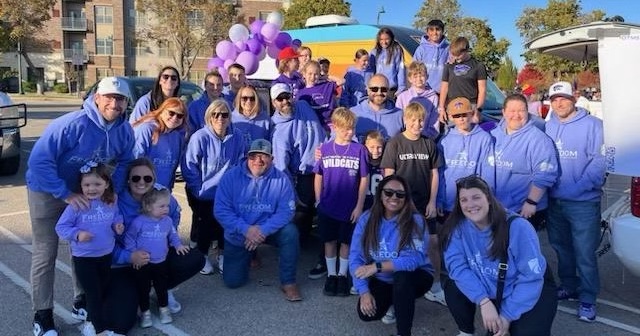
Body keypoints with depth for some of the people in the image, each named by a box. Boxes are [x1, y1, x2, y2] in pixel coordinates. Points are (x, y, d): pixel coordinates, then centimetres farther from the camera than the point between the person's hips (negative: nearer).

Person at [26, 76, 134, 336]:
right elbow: (39, 161, -33)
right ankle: (42, 314, 15)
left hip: (85, 191, 6)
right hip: (47, 190, -5)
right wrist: (65, 194, -33)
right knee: (46, 253, 1)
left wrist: (113, 189, -11)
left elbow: (123, 163, 2)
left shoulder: (125, 131, -14)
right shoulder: (72, 124, -33)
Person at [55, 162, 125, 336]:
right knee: (93, 293, -3)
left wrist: (118, 226, -8)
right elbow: (61, 227, -13)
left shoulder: (111, 203, -5)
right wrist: (77, 234, -28)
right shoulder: (76, 206, -19)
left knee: (101, 291, 19)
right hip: (84, 257, -5)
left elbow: (117, 217, 13)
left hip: (106, 255, 5)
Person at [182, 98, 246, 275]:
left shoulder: (237, 138, -7)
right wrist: (199, 190, -12)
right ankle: (202, 256, 27)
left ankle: (221, 253, 26)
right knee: (206, 222, 1)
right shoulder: (200, 137, -19)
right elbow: (189, 167, -15)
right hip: (202, 193, -3)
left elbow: (239, 165, 4)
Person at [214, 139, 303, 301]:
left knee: (290, 232, -31)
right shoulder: (231, 176, -14)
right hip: (238, 234, 1)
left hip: (269, 229, 0)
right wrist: (246, 229, -29)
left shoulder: (281, 179, -15)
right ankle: (248, 256, 32)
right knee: (233, 281, -2)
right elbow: (221, 210, -17)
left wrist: (263, 230, -32)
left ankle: (288, 282, -13)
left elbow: (286, 211, -19)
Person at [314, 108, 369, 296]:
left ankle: (343, 275, 26)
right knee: (329, 241, 11)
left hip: (350, 208, -1)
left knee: (346, 242, 10)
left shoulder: (359, 150, -6)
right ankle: (331, 275, 26)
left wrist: (359, 206, -6)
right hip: (327, 207, 1)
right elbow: (318, 177, 5)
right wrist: (318, 202, 4)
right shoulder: (325, 149, -1)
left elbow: (364, 179, -4)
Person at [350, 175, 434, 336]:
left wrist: (377, 267, -35)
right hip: (381, 281, 4)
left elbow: (415, 259, -31)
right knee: (366, 313, -18)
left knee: (401, 276, -36)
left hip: (414, 277, -3)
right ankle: (393, 301, 17)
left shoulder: (415, 220, -19)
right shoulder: (366, 219, -9)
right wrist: (364, 291, -21)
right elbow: (356, 257, -11)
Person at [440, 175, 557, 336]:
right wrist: (484, 301, -32)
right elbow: (457, 266, -20)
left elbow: (531, 277, -22)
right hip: (491, 289, 3)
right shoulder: (457, 227, -15)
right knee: (452, 287, -19)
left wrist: (507, 315, -22)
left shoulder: (518, 227, -25)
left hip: (531, 291, -3)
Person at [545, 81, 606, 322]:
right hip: (553, 200, 6)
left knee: (584, 253, -1)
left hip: (583, 202, -5)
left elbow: (599, 161, -14)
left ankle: (587, 299, 13)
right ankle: (569, 286, 36)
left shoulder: (592, 124, -8)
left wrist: (578, 187, -20)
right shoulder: (547, 126, 7)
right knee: (561, 247, 18)